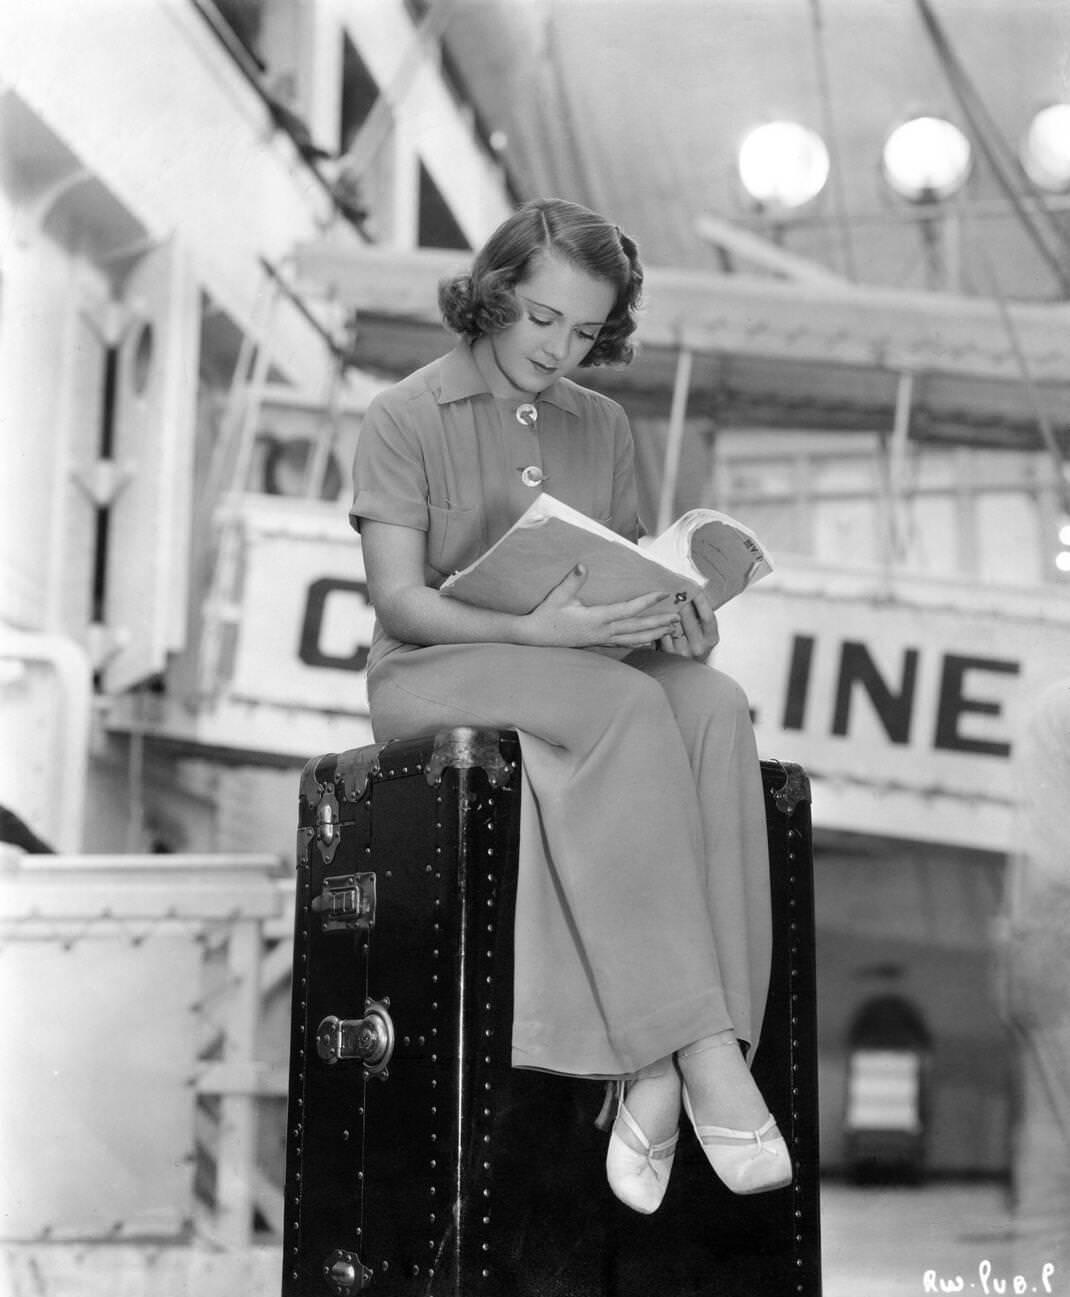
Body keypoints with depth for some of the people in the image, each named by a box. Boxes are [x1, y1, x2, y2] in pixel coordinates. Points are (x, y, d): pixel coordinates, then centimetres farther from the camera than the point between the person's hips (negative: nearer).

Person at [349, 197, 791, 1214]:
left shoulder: (602, 425, 18)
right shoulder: (406, 417, 2)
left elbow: (630, 570, 16)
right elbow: (396, 598, -8)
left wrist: (672, 616, -9)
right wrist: (532, 630, -25)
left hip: (589, 671, 5)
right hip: (433, 675, -4)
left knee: (716, 705, -31)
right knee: (628, 708, -36)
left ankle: (655, 1066, -38)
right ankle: (701, 1053, -38)